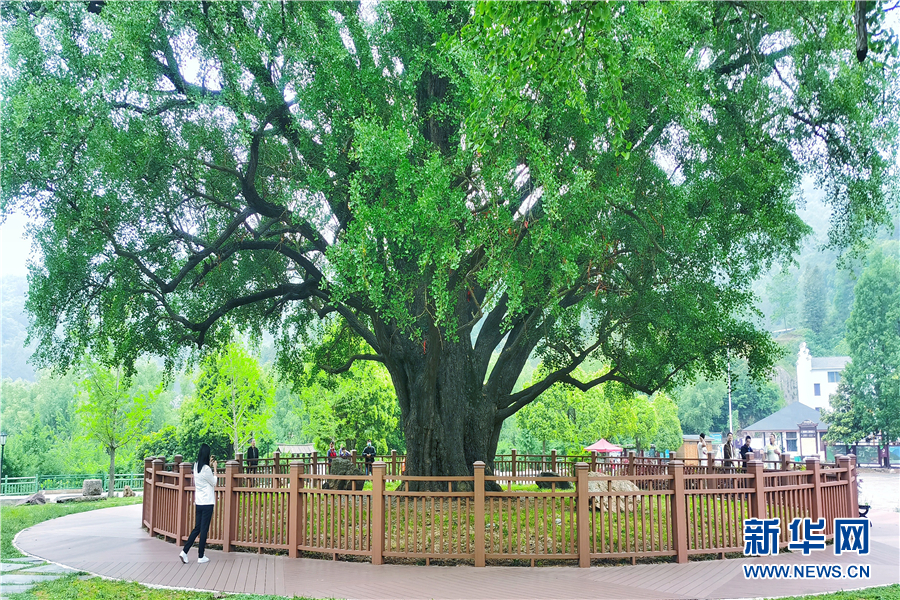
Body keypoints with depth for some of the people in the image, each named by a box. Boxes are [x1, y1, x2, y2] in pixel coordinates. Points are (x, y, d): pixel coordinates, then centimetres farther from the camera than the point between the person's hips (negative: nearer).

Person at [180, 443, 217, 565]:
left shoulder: (196, 466, 5)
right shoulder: (206, 469, -17)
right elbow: (214, 482, -4)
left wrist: (210, 465, 18)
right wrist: (214, 468, 2)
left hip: (199, 503, 7)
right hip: (207, 503, -7)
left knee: (197, 528, 14)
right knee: (204, 530, 1)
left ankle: (185, 552, 6)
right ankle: (201, 557, 8)